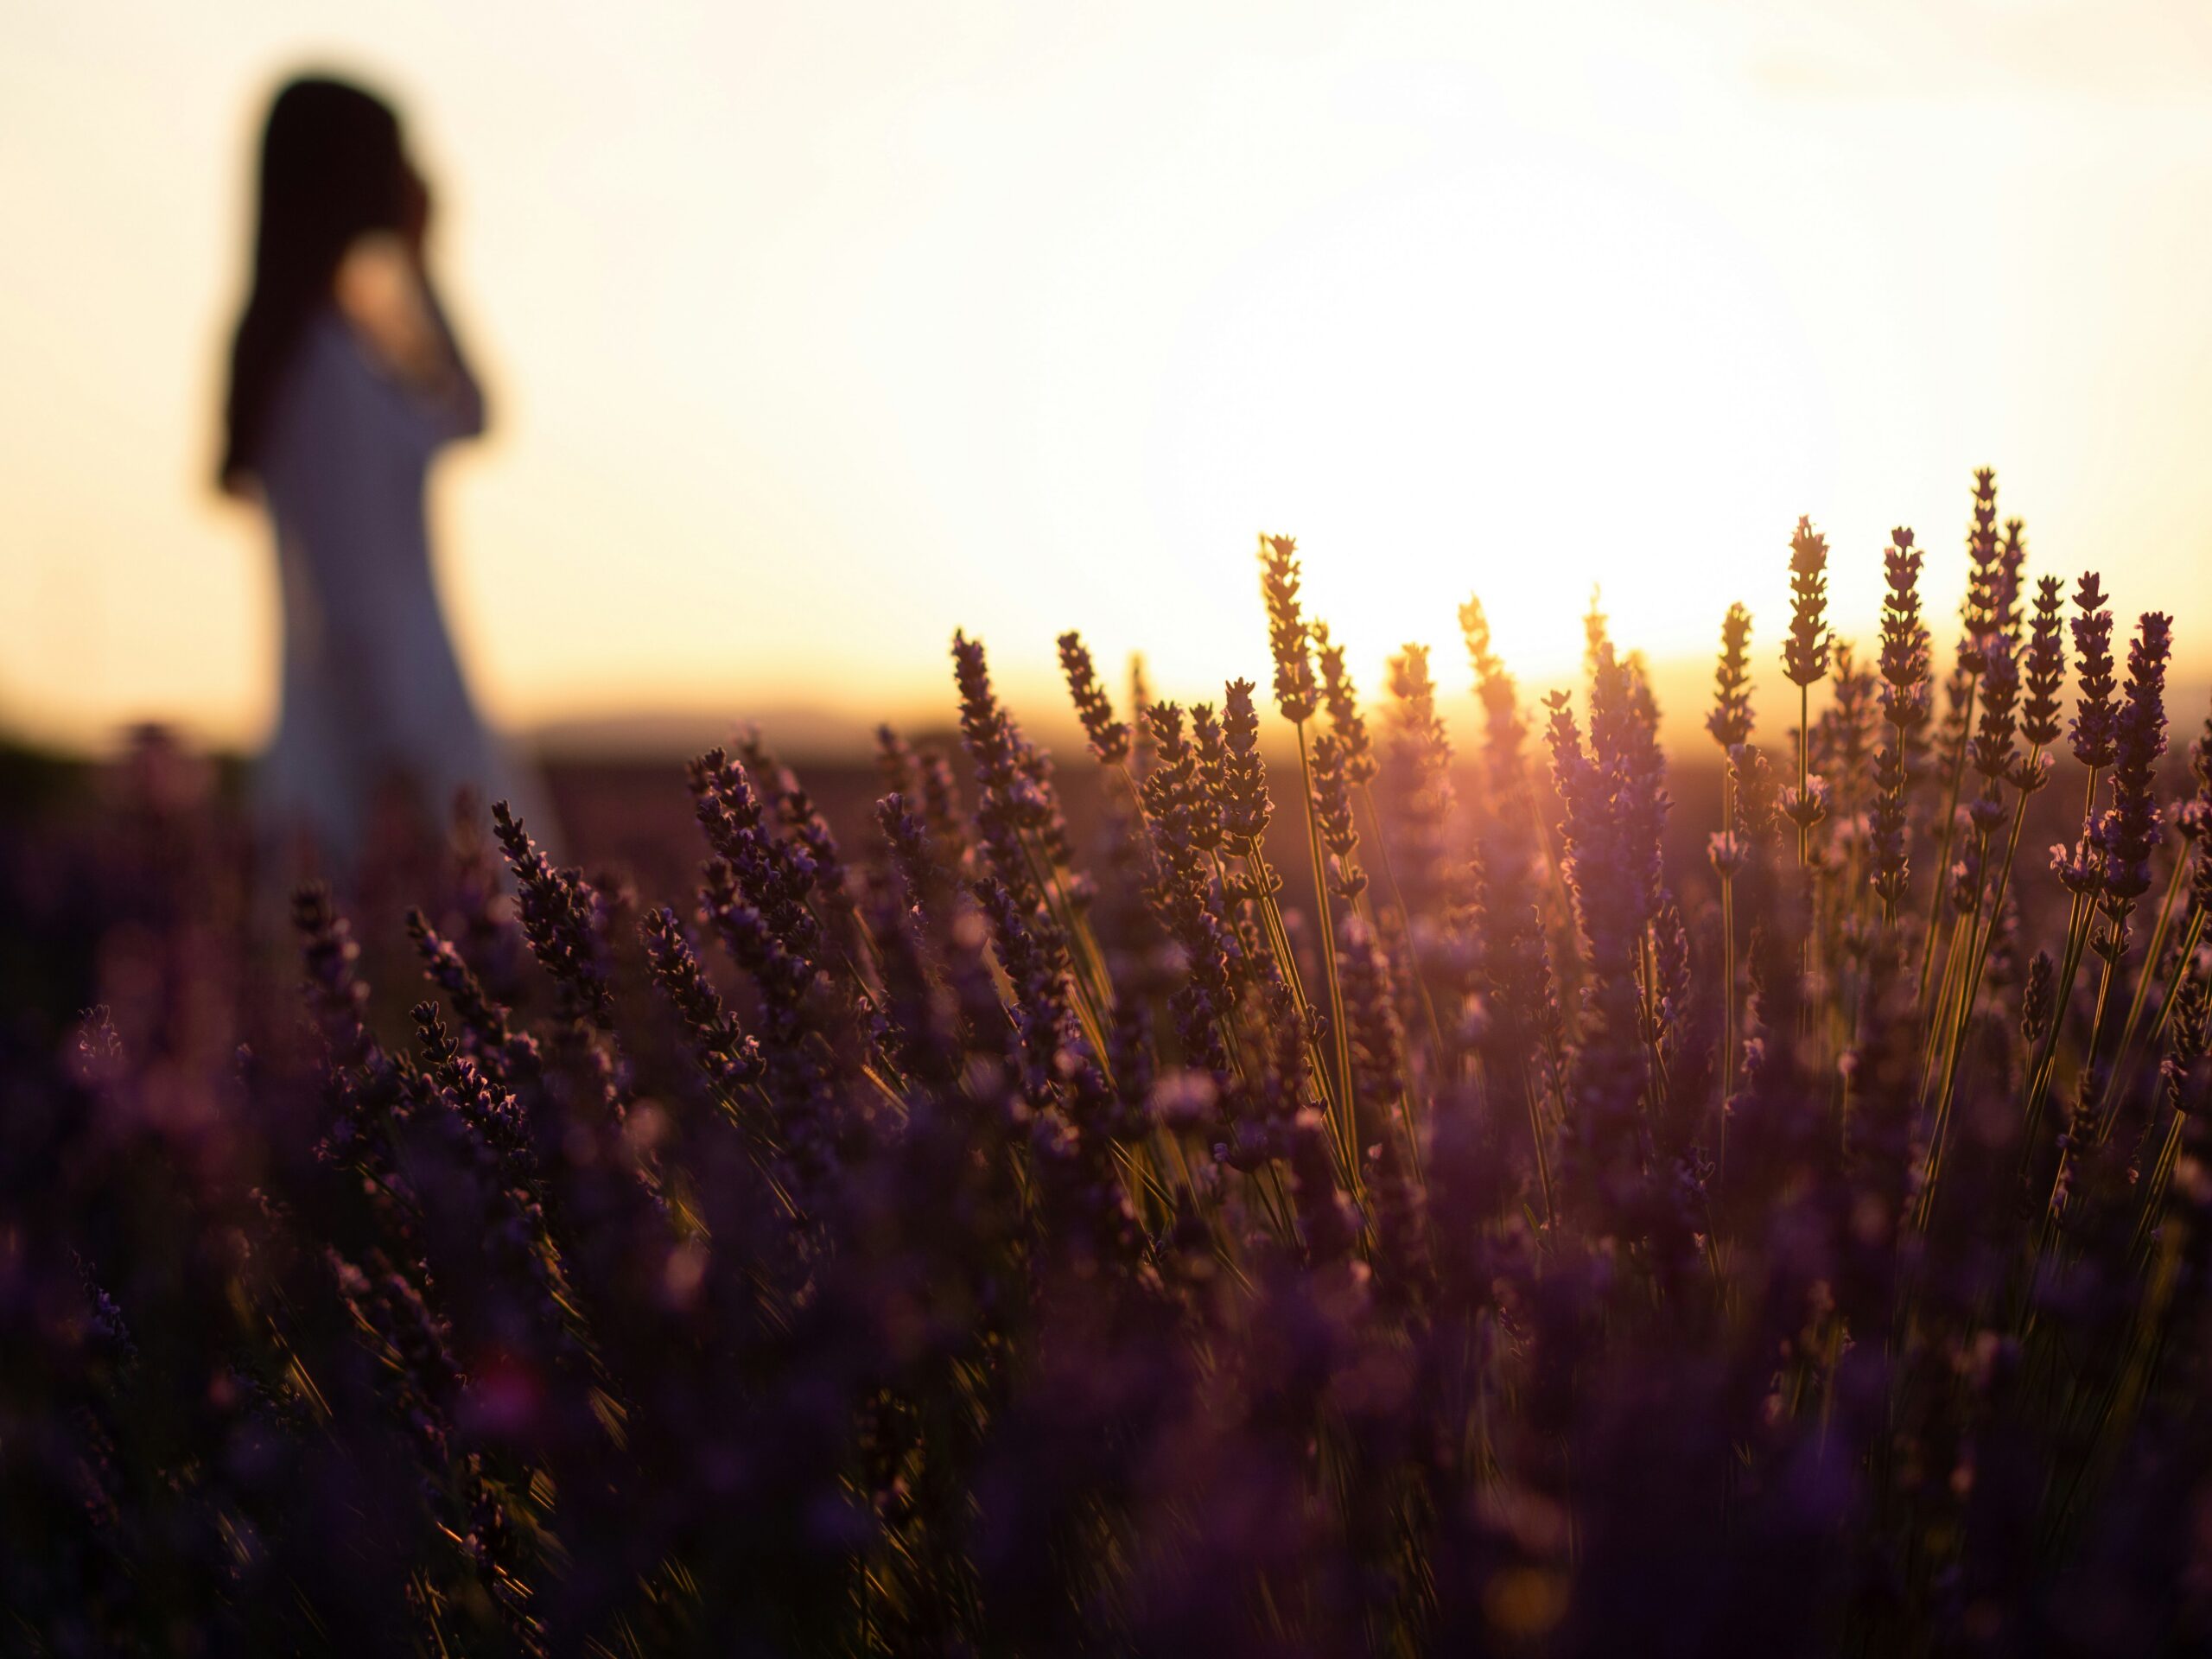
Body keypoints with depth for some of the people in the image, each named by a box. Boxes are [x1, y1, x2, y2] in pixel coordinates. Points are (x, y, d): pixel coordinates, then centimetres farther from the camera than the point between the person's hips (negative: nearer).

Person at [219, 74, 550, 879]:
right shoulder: (324, 352, -15)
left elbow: (463, 413, 29)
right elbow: (352, 588, -20)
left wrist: (416, 260, 21)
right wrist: (402, 757, -19)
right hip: (385, 715, -10)